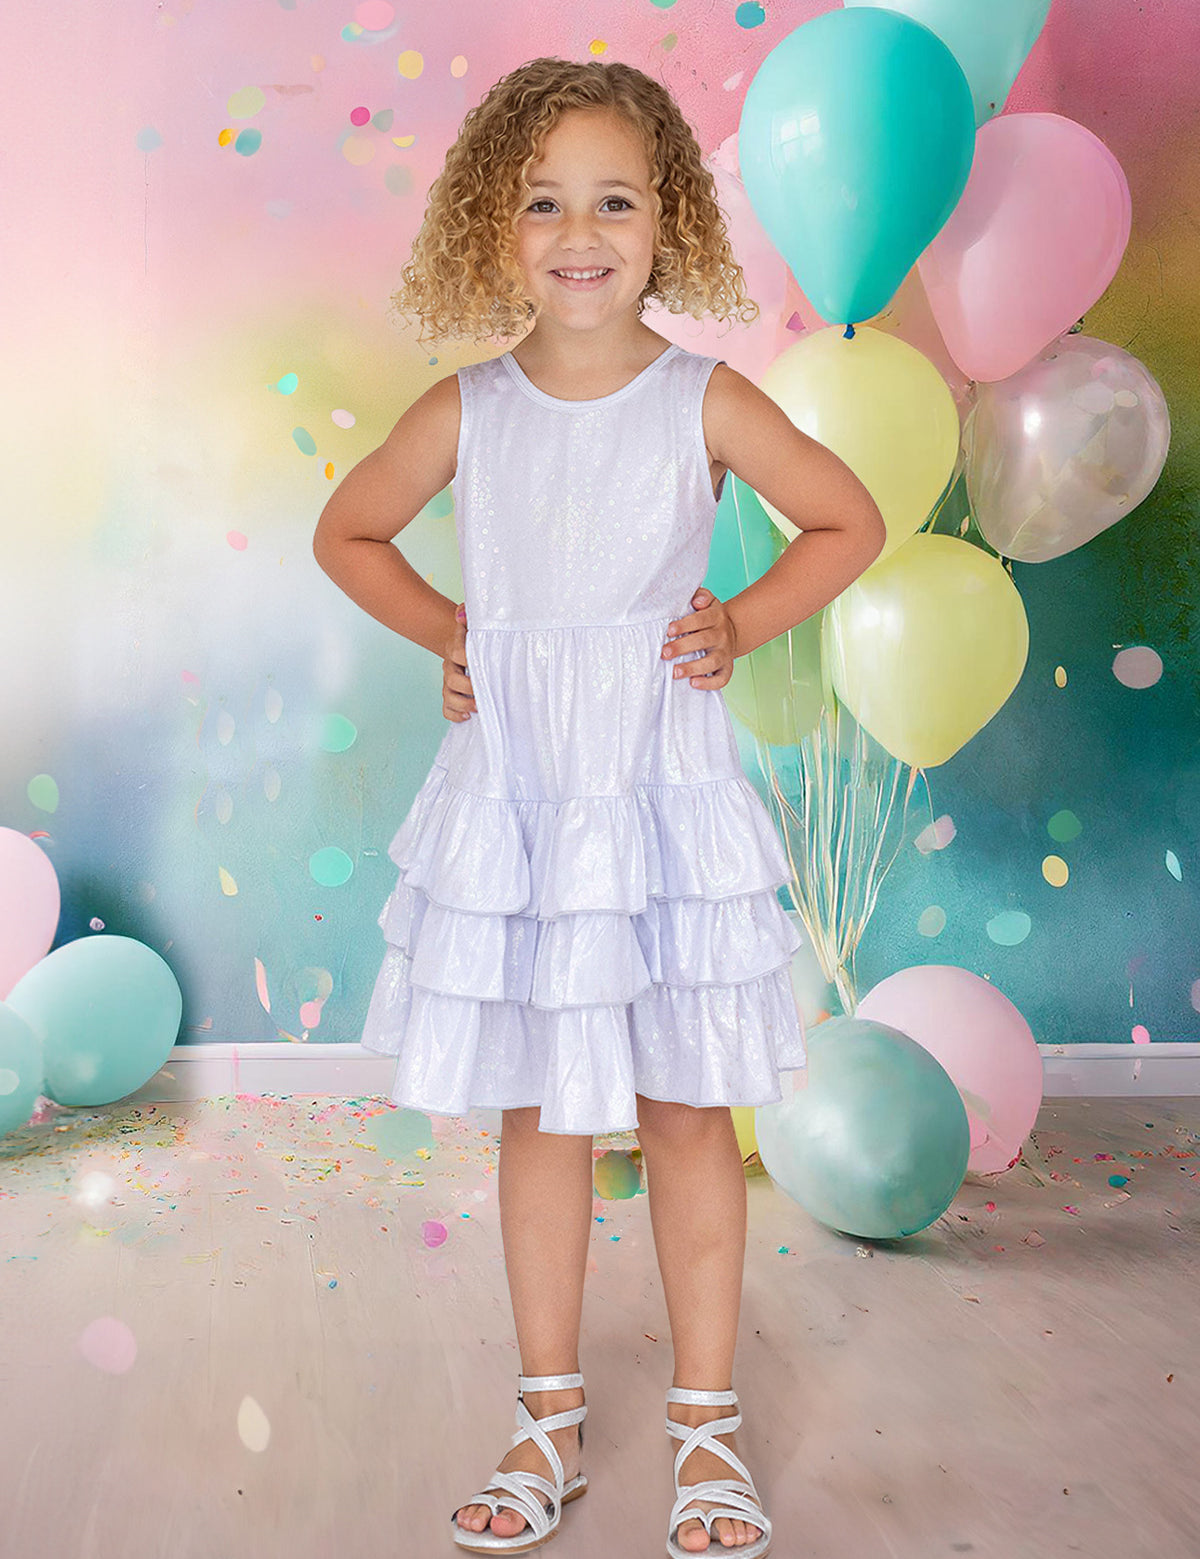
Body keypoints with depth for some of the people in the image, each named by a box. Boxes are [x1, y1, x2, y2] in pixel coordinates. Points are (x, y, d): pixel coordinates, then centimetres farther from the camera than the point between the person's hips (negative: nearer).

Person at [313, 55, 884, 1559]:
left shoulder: (705, 403, -5)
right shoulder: (464, 413, -1)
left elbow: (850, 523, 7)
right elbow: (347, 533, 15)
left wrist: (741, 624, -2)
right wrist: (442, 631, 2)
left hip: (664, 799, -1)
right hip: (510, 805, 2)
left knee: (685, 1109, 6)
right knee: (538, 1112, 11)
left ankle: (707, 1424, 22)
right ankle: (550, 1419, 27)